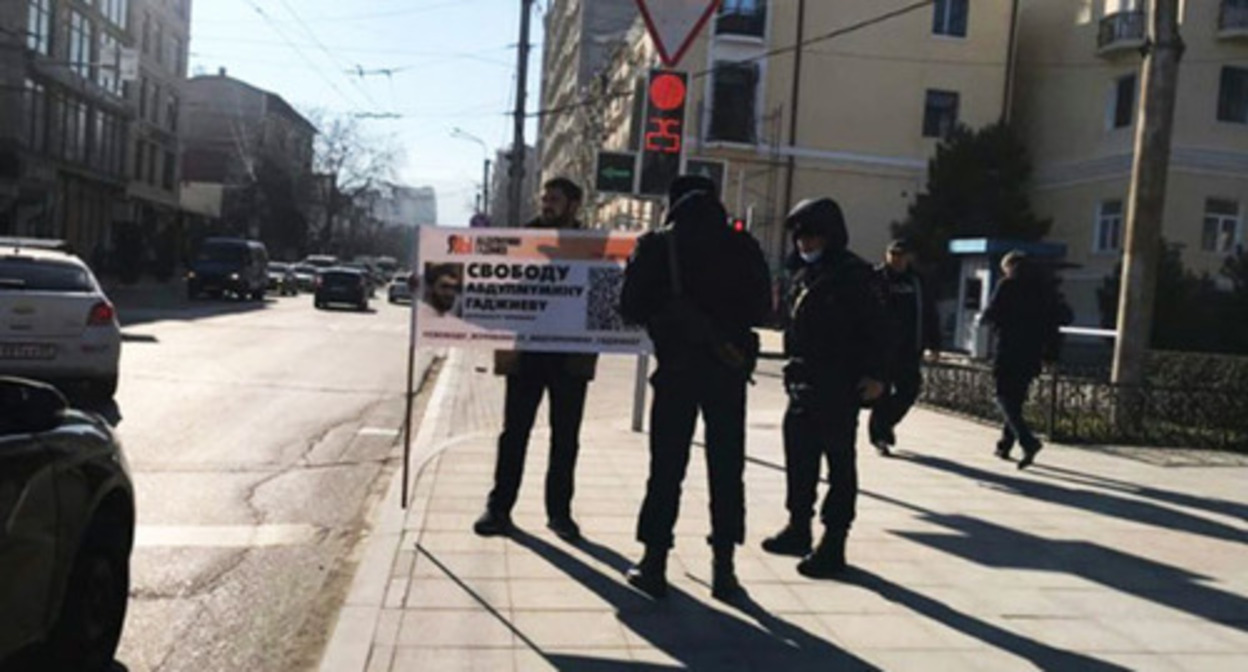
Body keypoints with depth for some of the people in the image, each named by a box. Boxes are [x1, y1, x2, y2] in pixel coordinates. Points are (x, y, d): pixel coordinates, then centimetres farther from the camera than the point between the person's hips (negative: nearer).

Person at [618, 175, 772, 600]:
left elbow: (631, 307, -3)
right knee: (727, 469, 8)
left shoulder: (657, 245, -1)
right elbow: (761, 309, 5)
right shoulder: (743, 247, 3)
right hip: (729, 369, 1)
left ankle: (654, 563, 7)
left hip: (677, 368, -1)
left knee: (666, 468, 6)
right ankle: (723, 568, 11)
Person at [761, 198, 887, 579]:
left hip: (840, 386, -8)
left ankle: (833, 543, 5)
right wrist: (794, 366, 17)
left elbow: (874, 325, -14)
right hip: (803, 383, 9)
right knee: (798, 457, 15)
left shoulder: (853, 274, -9)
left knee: (839, 461, -1)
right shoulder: (802, 274, 14)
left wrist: (874, 374, -20)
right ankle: (798, 528, 30)